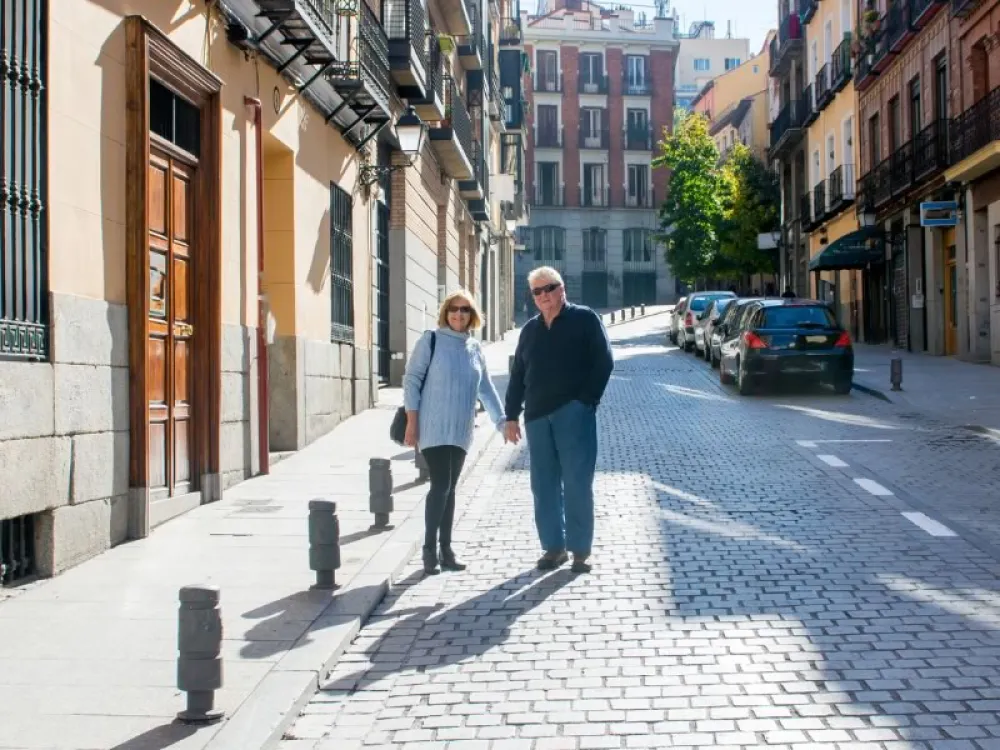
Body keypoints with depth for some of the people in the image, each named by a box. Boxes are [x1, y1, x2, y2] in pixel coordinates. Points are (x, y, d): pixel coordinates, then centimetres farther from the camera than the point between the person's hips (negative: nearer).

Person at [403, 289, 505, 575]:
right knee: (441, 485, -12)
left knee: (449, 488, 8)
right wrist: (412, 422, -10)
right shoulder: (431, 340, -2)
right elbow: (412, 380, -4)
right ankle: (430, 549, -3)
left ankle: (445, 549, 14)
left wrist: (502, 421, 11)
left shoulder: (475, 349, 12)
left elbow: (486, 388, 17)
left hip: (461, 431, 5)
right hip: (433, 428, -5)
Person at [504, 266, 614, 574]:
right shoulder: (530, 329, 17)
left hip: (574, 413, -5)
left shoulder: (585, 319, 2)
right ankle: (554, 547, 14)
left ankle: (580, 549, 2)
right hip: (537, 416, 5)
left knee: (577, 484, -5)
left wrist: (587, 400, -11)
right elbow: (517, 375, 18)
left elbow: (604, 362, -4)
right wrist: (511, 416, 12)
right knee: (544, 486, 6)